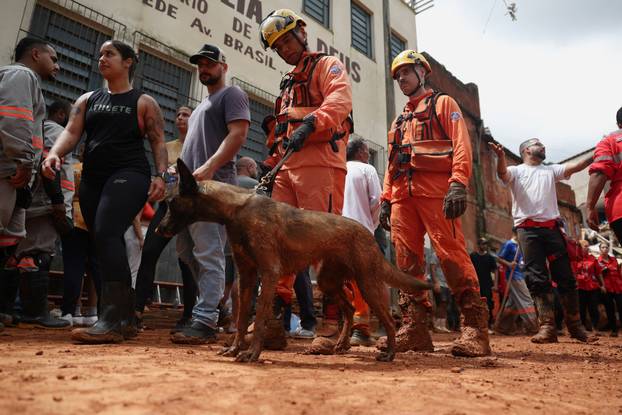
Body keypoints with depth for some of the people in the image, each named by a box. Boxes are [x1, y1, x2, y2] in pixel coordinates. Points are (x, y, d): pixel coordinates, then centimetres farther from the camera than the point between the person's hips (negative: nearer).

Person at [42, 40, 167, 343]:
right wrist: (54, 154, -12)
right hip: (92, 179, 6)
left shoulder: (143, 102, 8)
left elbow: (158, 142, 0)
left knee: (106, 234, -26)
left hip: (128, 175, -6)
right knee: (107, 245, 3)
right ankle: (126, 320, 10)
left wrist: (161, 175, -15)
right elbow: (71, 132, 8)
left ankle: (111, 320, -27)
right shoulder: (87, 100, 21)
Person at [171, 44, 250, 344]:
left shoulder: (231, 95, 4)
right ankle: (214, 303, 21)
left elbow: (238, 134, -12)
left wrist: (208, 168, -22)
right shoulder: (202, 106, 31)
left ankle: (205, 322, -11)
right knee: (186, 249, 10)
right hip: (191, 185, 10)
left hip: (213, 184, -10)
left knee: (208, 253, -13)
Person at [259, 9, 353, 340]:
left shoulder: (327, 65, 10)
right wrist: (272, 164, 20)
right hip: (288, 167, 8)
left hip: (319, 162, -7)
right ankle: (276, 306, 6)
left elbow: (340, 100, -12)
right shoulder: (288, 83, 33)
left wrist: (309, 124, -27)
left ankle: (334, 319, -5)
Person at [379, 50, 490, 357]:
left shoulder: (443, 103, 14)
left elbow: (461, 144, -1)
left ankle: (475, 326, -7)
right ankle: (414, 329, 1)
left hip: (435, 189, -6)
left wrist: (458, 184, -17)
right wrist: (386, 199, 14)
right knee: (407, 260, -2)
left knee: (451, 253, -13)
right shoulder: (399, 120, 32)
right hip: (402, 194, 6)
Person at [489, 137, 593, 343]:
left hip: (552, 227, 4)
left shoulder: (550, 170, 22)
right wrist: (501, 156, -34)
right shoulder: (517, 171, 9)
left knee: (566, 277, 5)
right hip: (528, 228, -4)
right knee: (537, 278, -7)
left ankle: (575, 325, 16)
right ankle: (547, 327, -6)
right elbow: (502, 173, -13)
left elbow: (577, 166, 9)